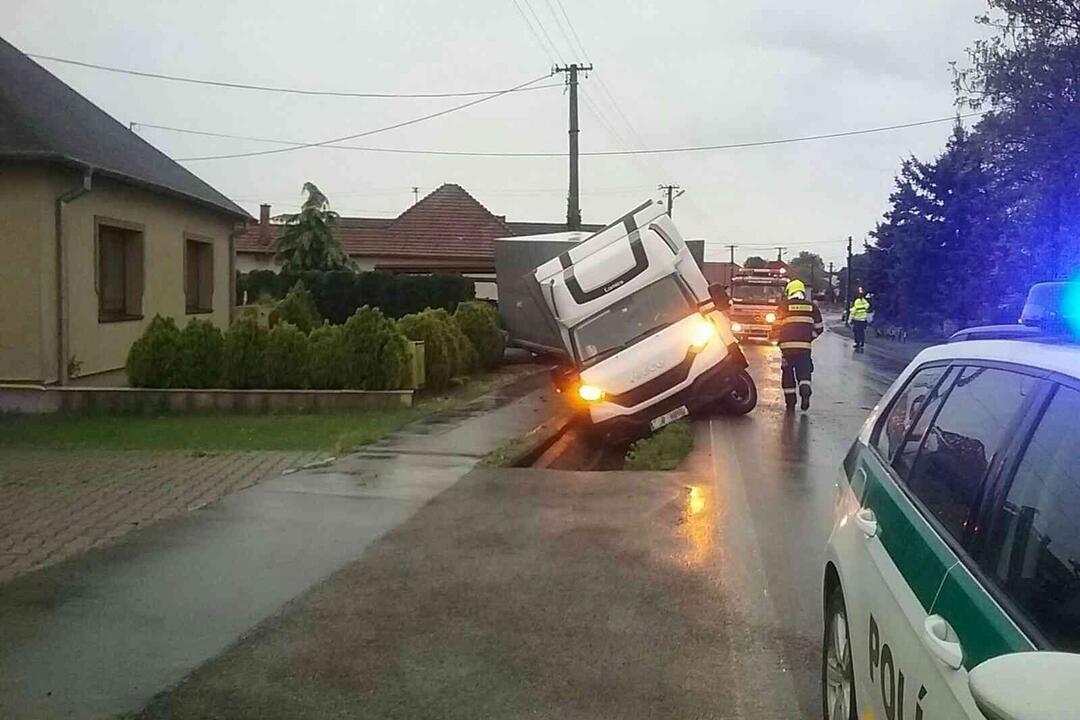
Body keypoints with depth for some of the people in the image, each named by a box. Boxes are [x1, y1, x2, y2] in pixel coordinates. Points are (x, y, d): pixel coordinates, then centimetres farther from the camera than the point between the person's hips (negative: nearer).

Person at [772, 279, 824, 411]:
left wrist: (777, 340, 17)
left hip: (787, 344, -1)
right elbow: (819, 327, 13)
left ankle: (790, 402, 7)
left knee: (788, 372, 9)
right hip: (804, 345, 1)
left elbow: (776, 325, 2)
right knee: (804, 371, 10)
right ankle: (805, 392, -17)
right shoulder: (811, 306, 10)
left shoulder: (784, 305, 2)